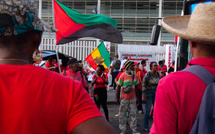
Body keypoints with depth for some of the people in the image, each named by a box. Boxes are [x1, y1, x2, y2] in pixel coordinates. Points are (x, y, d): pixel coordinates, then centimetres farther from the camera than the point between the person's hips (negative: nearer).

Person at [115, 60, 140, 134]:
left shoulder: (135, 76, 5)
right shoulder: (123, 75, -9)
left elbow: (136, 87, 13)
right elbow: (118, 87, -7)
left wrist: (137, 97, 14)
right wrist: (116, 98, -10)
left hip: (133, 98, 4)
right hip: (124, 98, -4)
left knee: (133, 114, 5)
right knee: (122, 114, 4)